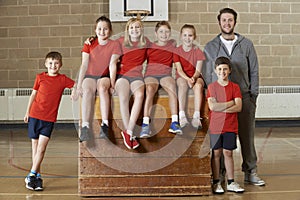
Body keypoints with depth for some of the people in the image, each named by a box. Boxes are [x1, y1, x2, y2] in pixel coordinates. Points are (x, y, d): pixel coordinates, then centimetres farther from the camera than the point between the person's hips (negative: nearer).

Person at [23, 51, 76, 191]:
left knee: (42, 146, -9)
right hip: (35, 115, 1)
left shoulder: (63, 79, 1)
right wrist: (27, 112, 16)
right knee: (35, 146, 6)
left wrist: (75, 90, -20)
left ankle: (32, 175, -1)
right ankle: (38, 176, 16)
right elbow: (33, 94, 12)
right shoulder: (40, 77, 4)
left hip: (49, 118, -1)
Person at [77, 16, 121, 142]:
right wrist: (79, 84, -11)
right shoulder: (89, 44, 8)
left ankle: (105, 125, -41)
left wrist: (112, 84, -18)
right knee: (87, 90, -33)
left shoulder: (114, 45, 6)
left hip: (104, 77, -1)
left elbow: (112, 65, -6)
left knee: (102, 87, -36)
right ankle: (85, 127, -44)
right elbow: (84, 65, 0)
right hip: (90, 76, 1)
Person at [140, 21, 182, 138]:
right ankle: (145, 124, -43)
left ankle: (174, 122, -37)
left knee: (172, 87, -34)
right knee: (150, 89, -35)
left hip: (166, 74, 1)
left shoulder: (172, 44, 16)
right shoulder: (149, 47, 12)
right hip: (150, 74, -1)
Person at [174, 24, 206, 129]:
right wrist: (187, 79, -27)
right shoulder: (177, 51, 0)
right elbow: (179, 70, -9)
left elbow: (198, 70, -7)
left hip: (196, 77, 0)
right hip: (182, 77, 0)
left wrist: (193, 78, -29)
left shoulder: (198, 51, 1)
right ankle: (182, 116, -42)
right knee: (182, 84, -36)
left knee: (198, 85, -34)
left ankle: (196, 117, -40)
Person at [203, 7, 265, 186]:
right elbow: (207, 74, 8)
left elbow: (254, 71, 9)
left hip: (244, 98, 1)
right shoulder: (210, 47, 8)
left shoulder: (247, 44, 9)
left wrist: (253, 96, 1)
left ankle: (251, 172, 15)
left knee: (247, 136, 5)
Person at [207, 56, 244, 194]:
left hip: (230, 126, 1)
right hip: (215, 126, -1)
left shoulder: (235, 87, 4)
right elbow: (212, 106, -13)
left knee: (228, 153, 7)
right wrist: (231, 102, -10)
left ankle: (231, 183, 16)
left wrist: (221, 108, -15)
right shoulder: (211, 87, 0)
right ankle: (216, 183, 14)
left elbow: (238, 107, -7)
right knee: (216, 153, 5)